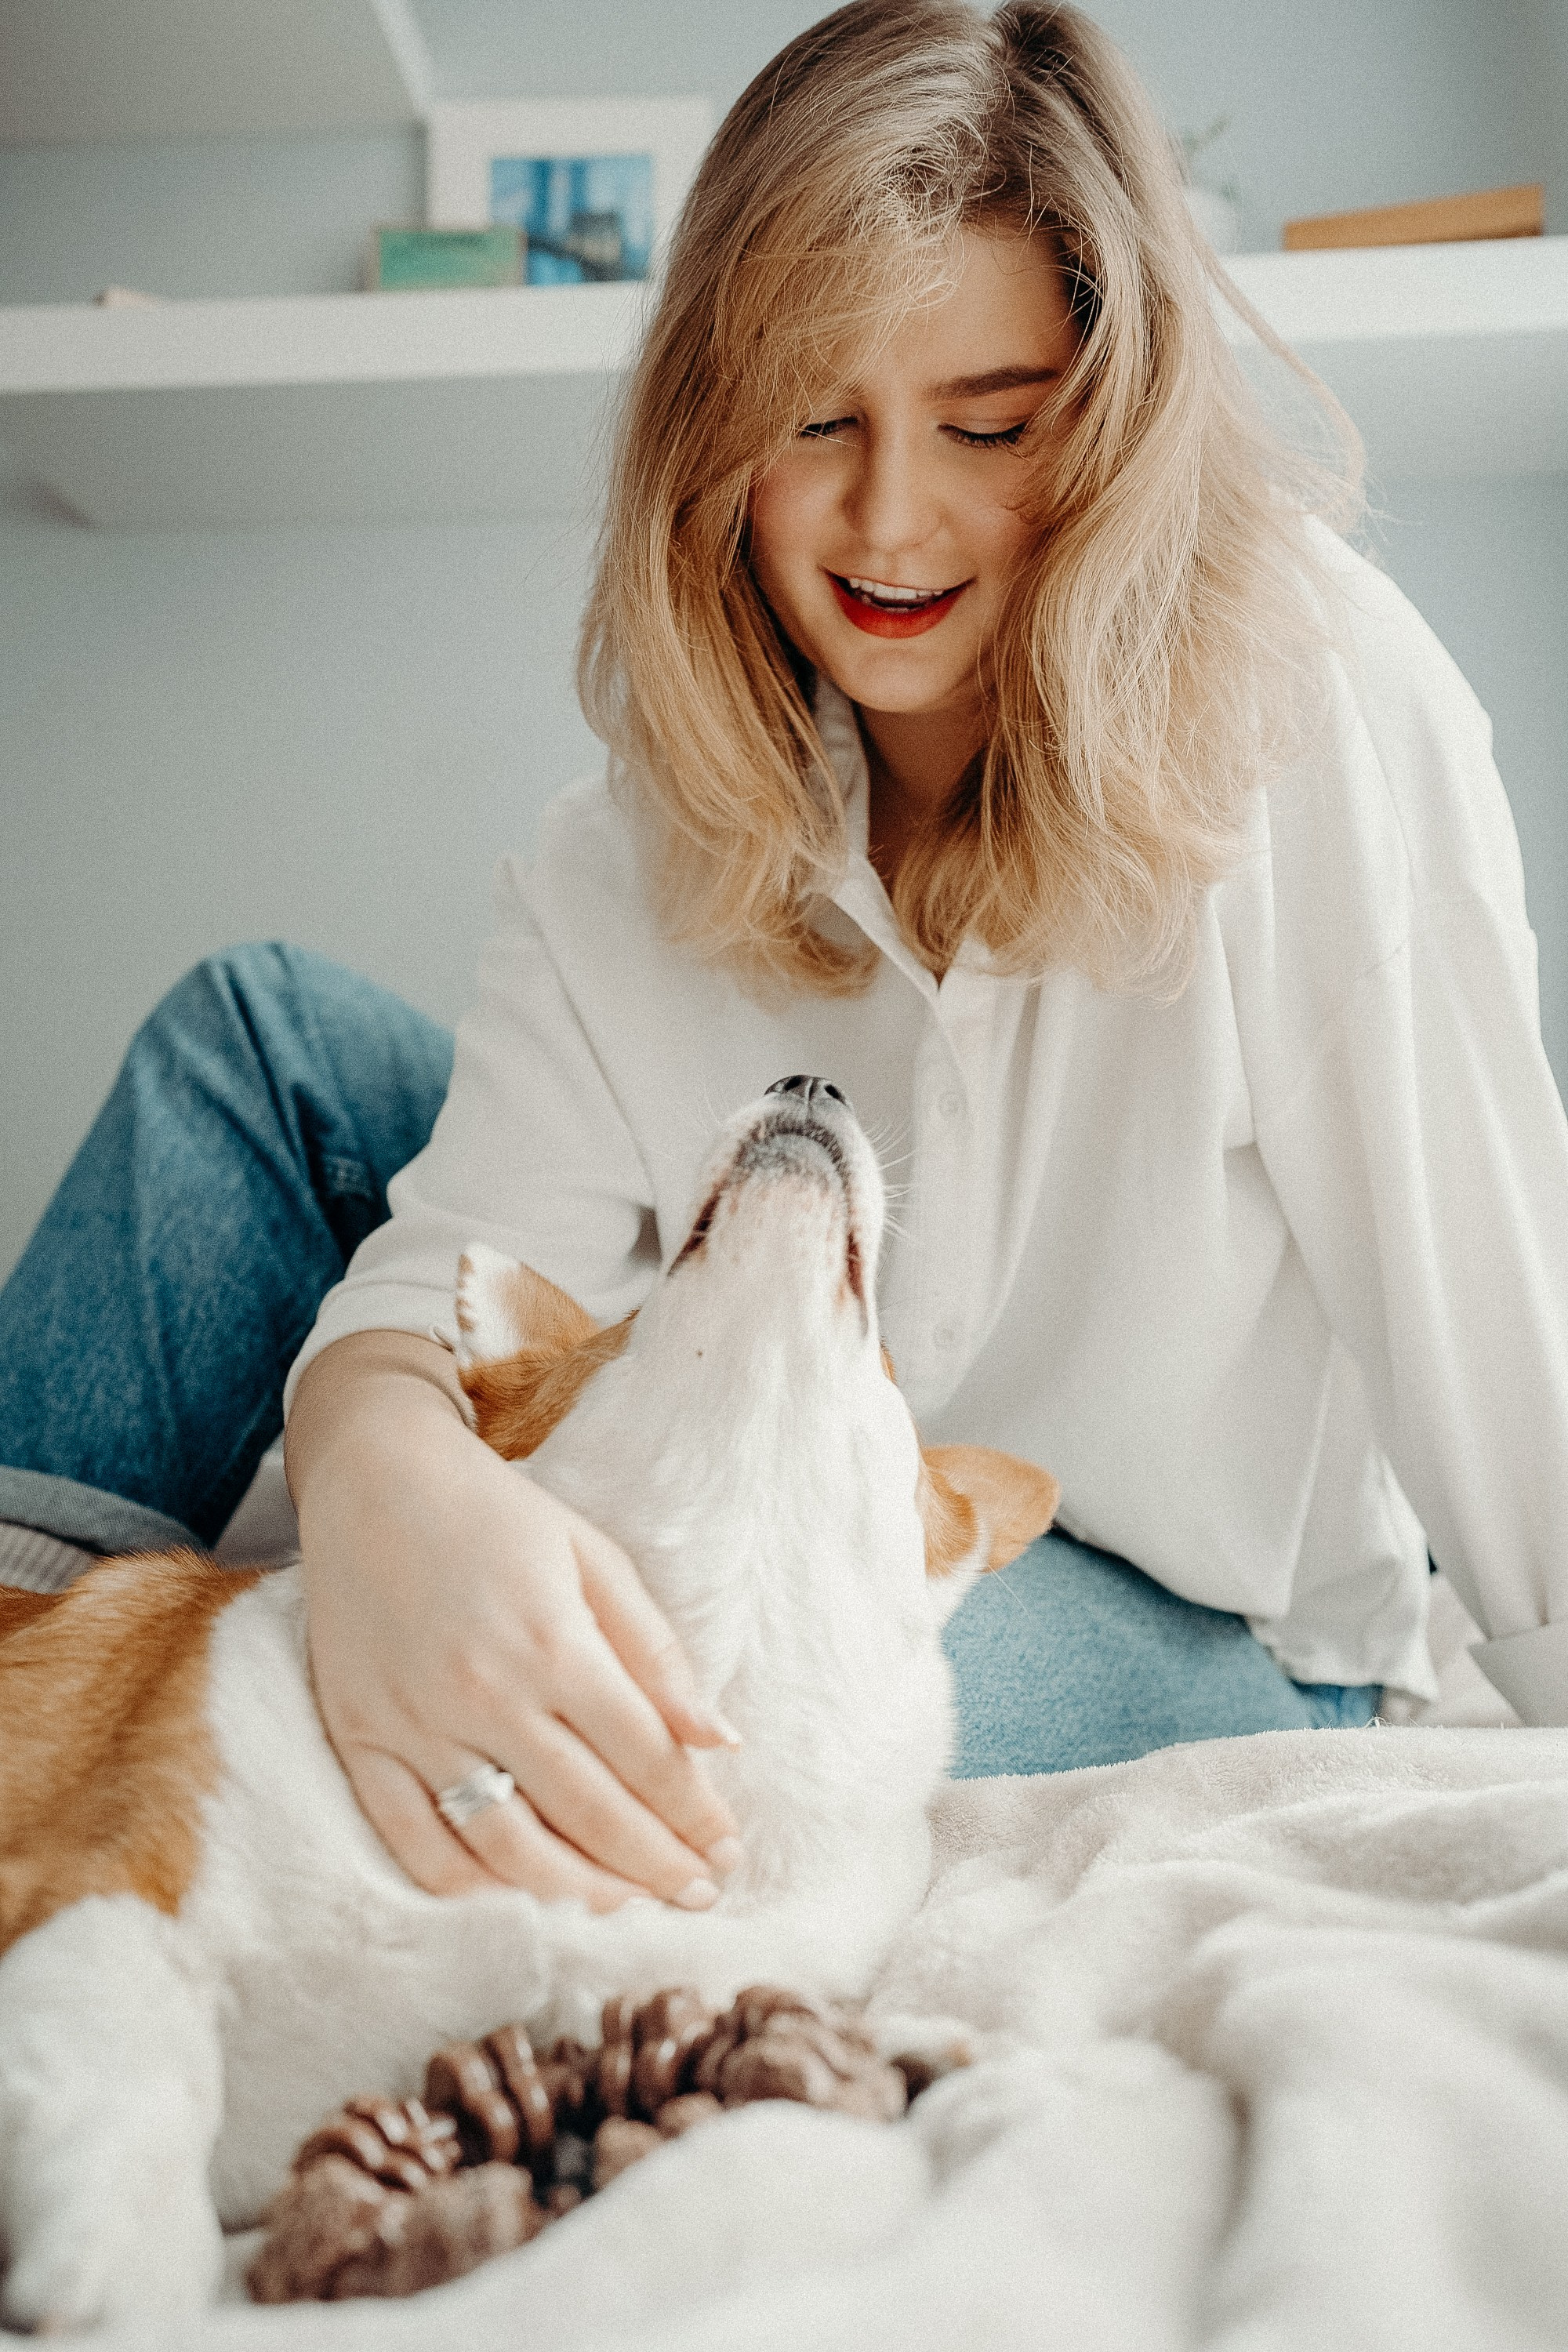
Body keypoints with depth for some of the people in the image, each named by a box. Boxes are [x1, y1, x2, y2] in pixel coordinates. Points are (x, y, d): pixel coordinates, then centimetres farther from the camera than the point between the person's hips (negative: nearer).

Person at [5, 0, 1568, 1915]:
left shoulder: (1313, 689, -20)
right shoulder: (631, 852, -7)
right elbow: (470, 1257, -20)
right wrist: (385, 1468, -42)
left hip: (1198, 1637, -3)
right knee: (257, 1027, -1)